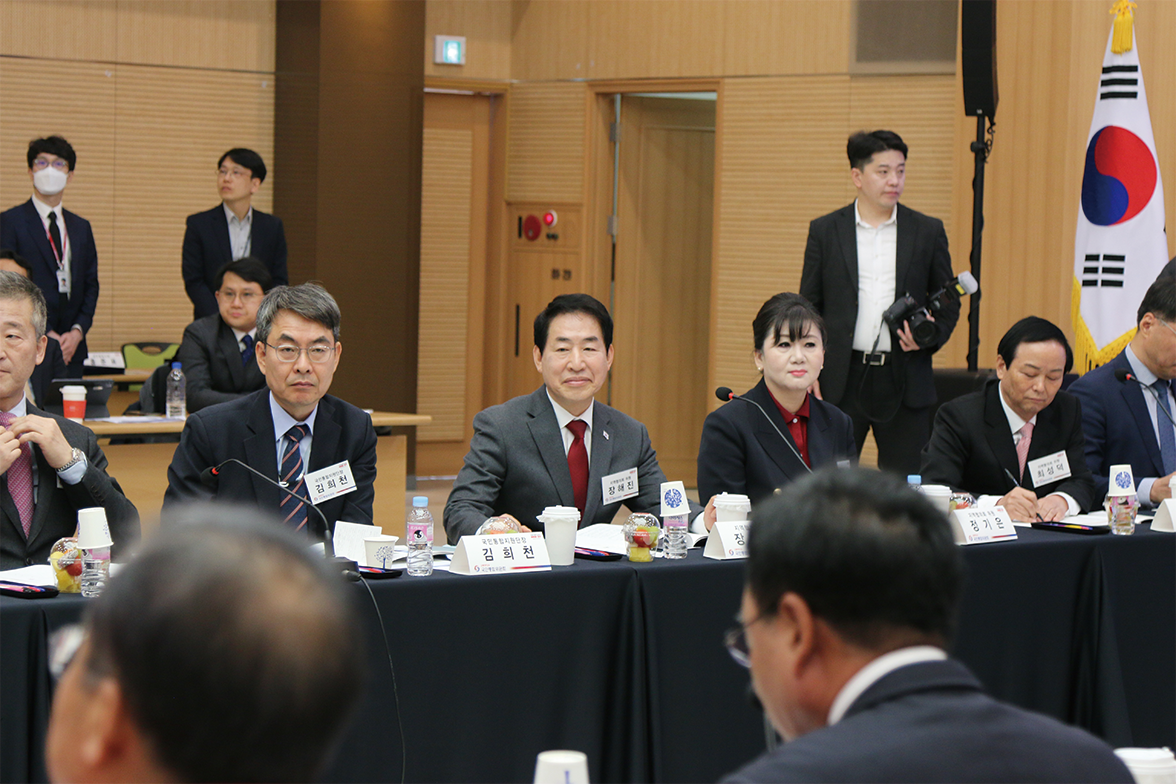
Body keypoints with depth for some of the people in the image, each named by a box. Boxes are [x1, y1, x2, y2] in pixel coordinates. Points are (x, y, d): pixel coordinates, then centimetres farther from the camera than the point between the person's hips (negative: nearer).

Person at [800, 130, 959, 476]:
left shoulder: (928, 231, 8)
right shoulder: (825, 231, 6)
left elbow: (948, 302, 13)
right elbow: (809, 307, 8)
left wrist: (930, 336, -8)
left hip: (904, 380, 1)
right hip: (842, 379, -1)